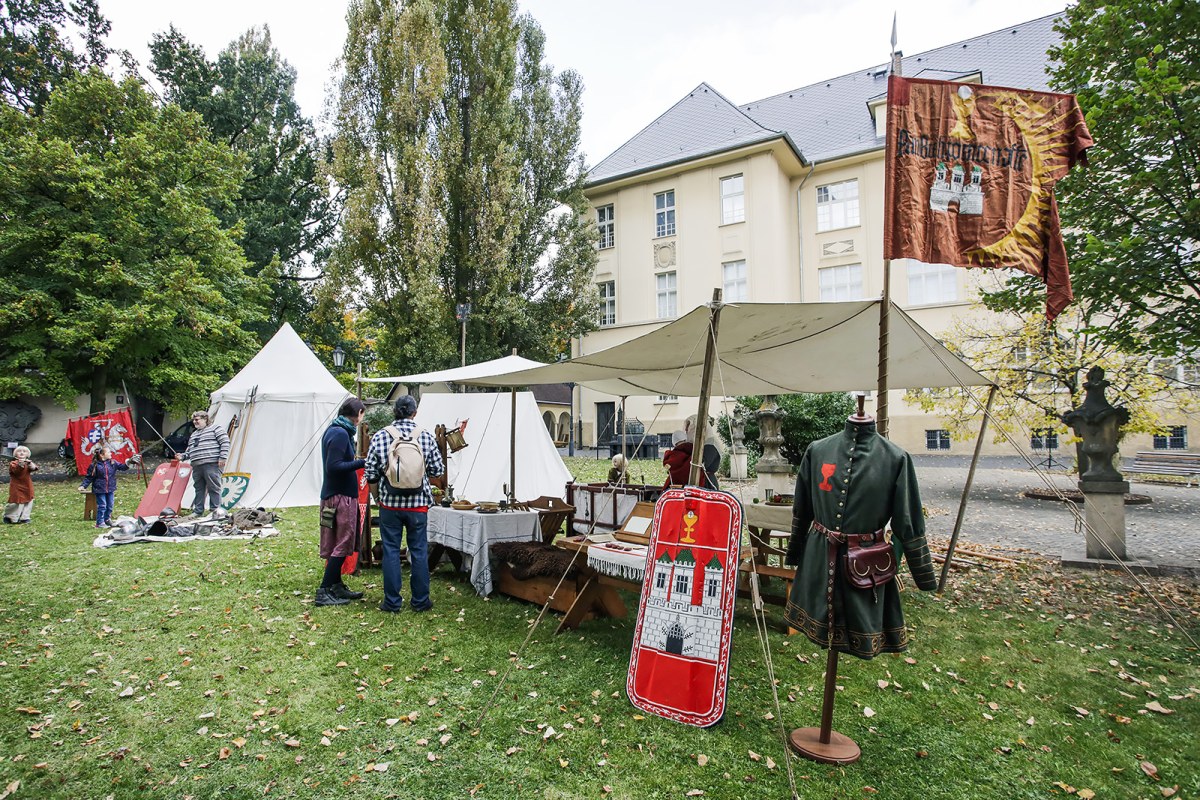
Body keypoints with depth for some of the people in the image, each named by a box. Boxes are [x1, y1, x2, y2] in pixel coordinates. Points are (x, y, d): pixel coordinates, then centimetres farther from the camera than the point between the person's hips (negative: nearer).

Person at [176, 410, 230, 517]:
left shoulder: (215, 428, 4)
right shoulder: (193, 435, 28)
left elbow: (225, 442, -6)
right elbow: (189, 450, 32)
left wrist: (222, 457, -14)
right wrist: (182, 456, 11)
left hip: (211, 465, -7)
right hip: (197, 466, 8)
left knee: (214, 488, -7)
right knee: (199, 489, 10)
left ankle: (215, 510, -2)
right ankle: (198, 511, 16)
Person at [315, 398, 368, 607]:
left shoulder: (333, 430, 14)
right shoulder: (340, 433, -17)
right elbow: (334, 466, -23)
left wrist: (356, 461, 12)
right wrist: (361, 462, -20)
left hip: (338, 494, 10)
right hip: (340, 496, -10)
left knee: (338, 544, 16)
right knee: (341, 545, -3)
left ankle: (336, 586, 25)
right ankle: (323, 592, 2)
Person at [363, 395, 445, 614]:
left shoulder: (380, 436, -4)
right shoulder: (426, 436, -4)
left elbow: (371, 474, -2)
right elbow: (438, 470, 1)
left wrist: (378, 496, 13)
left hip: (390, 503, 0)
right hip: (418, 504, 0)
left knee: (391, 550, 9)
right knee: (419, 551, 9)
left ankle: (392, 601, 15)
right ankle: (420, 600, 16)